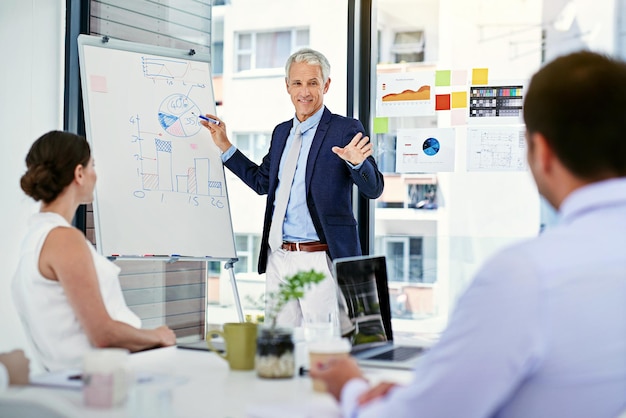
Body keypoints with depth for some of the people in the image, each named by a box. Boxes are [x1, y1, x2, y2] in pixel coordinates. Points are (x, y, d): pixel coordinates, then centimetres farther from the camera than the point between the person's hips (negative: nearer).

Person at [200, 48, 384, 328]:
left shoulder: (345, 129, -5)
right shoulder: (281, 132, 15)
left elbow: (373, 189, -9)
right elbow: (262, 182, 25)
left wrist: (357, 163, -30)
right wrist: (225, 146, 22)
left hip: (320, 260, -6)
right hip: (278, 258, 7)